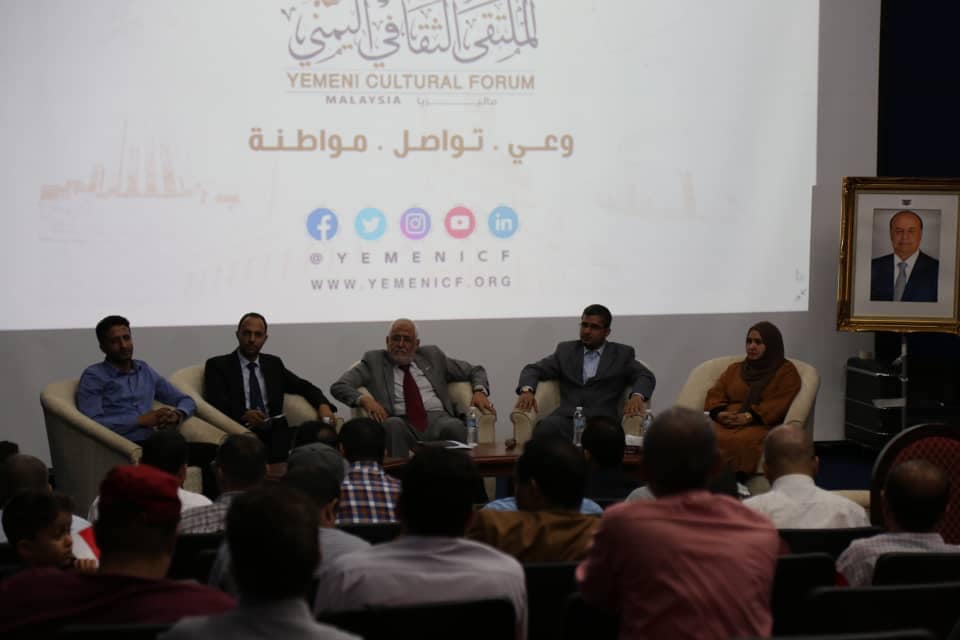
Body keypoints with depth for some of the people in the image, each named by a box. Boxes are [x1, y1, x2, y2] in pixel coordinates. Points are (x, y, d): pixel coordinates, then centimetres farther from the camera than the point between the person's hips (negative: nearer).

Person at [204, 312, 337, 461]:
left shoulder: (274, 364, 23)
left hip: (274, 432, 3)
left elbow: (304, 387, 19)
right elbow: (215, 401, -5)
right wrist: (244, 414, -25)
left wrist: (323, 405, -4)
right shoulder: (218, 365, 9)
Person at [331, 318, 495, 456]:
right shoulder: (374, 361, 17)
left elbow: (475, 371, 29)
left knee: (455, 426, -34)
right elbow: (339, 387, 7)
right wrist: (364, 399, -14)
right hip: (402, 424, -1)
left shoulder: (431, 356, 23)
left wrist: (479, 391, 5)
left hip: (438, 420, 1)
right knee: (393, 424, -38)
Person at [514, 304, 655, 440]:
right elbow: (534, 370, 16)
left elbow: (646, 376, 5)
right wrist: (527, 391, -7)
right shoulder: (566, 350, 21)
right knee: (546, 426, -34)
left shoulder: (622, 354, 16)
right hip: (567, 417, 1)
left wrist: (637, 396, -18)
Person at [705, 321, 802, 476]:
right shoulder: (735, 368, 29)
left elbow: (779, 405, -3)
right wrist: (720, 413, -7)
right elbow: (715, 394, 17)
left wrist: (749, 417, -18)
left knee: (741, 442, -41)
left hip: (761, 425, -4)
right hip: (726, 423, 4)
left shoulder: (786, 372, 12)